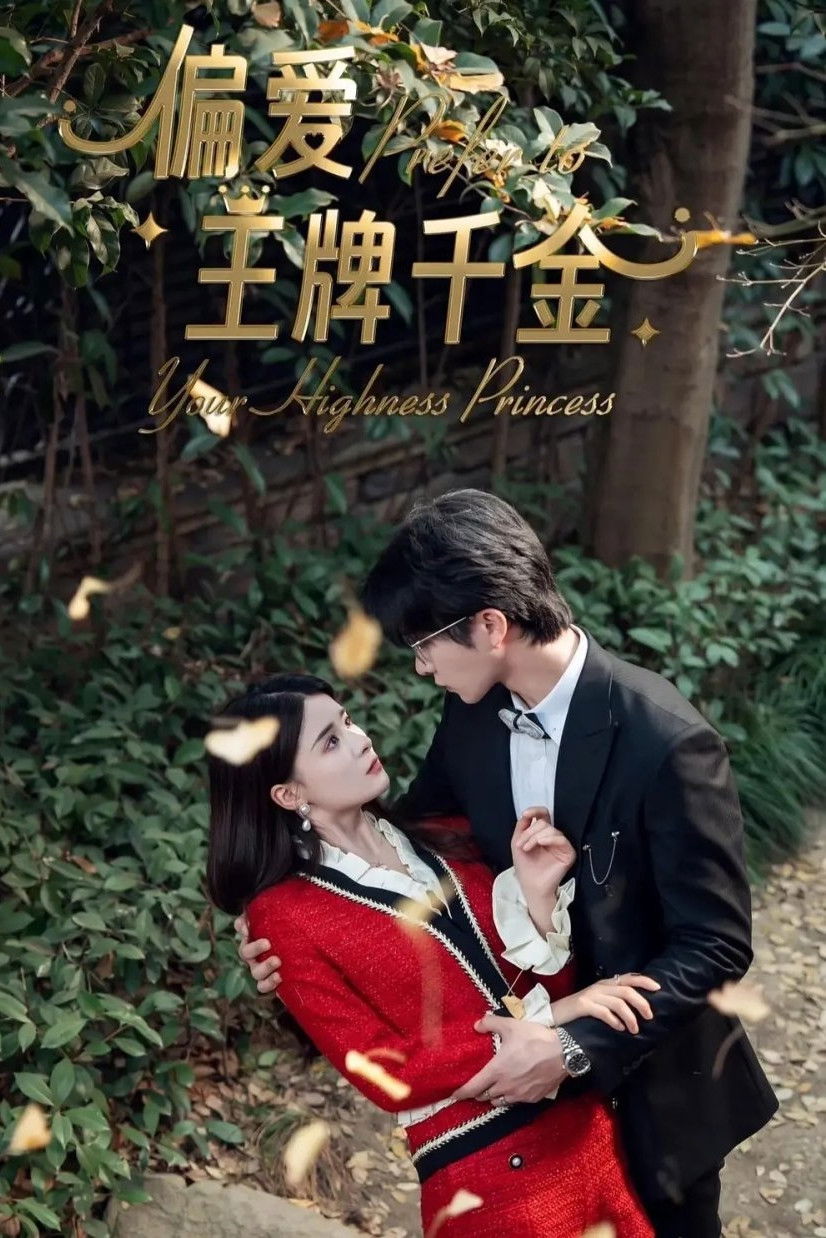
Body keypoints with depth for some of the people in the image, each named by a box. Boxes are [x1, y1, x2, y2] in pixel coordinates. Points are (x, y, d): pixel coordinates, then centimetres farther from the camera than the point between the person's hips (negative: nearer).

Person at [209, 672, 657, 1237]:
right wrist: (543, 1020, -16)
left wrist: (536, 895, -15)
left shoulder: (436, 841, 5)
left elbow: (552, 987, 2)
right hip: (484, 1174, -5)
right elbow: (390, 1076, -13)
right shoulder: (286, 915, -9)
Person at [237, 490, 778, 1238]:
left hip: (650, 1074, -5)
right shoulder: (473, 713, -11)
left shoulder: (666, 744, -30)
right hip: (528, 1043, 5)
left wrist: (576, 1049, -30)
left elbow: (716, 948, -24)